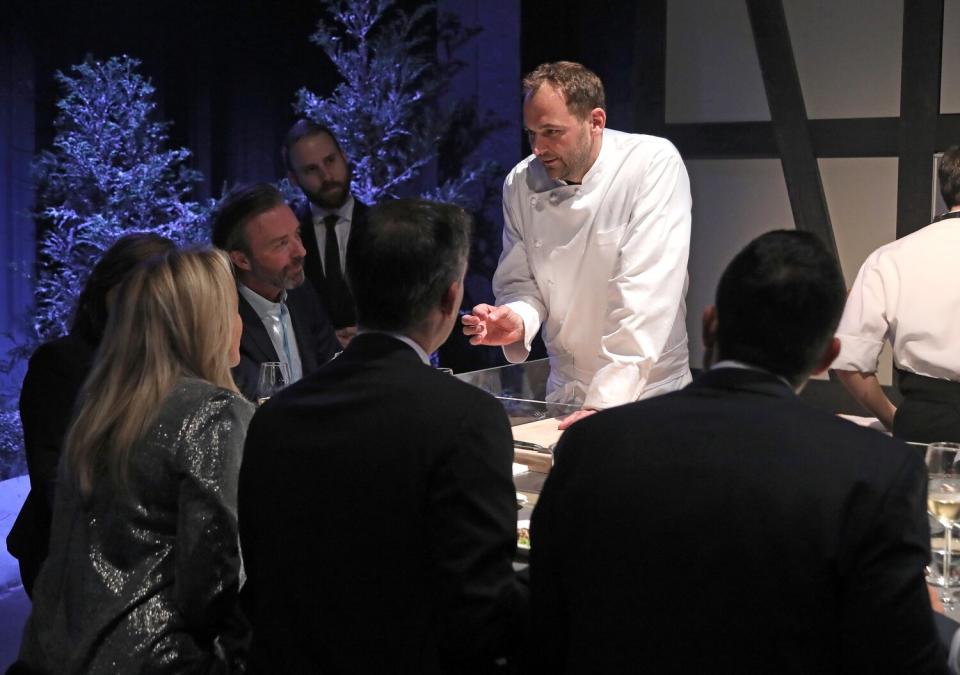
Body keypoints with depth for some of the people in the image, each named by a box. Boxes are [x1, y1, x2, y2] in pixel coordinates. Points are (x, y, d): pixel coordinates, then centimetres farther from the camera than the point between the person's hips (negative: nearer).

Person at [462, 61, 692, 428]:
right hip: (565, 392, 3)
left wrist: (606, 403, -28)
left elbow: (647, 293, -22)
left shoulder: (655, 163, -13)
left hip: (647, 389, -3)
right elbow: (520, 284, 8)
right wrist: (518, 320, -17)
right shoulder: (521, 183, -1)